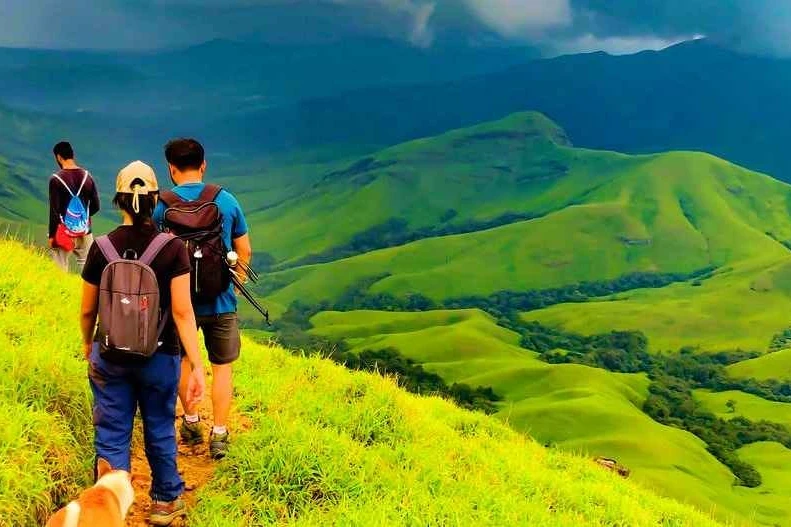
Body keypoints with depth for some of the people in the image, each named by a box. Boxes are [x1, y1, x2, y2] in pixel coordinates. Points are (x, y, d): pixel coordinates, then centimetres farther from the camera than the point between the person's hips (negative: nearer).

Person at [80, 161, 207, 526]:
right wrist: (197, 365, -12)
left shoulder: (101, 248, -8)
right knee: (160, 430, 18)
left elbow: (88, 310, 1)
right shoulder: (173, 248, -13)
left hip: (110, 357, 0)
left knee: (111, 437, 10)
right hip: (159, 356, 0)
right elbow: (182, 311, -16)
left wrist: (88, 345, 20)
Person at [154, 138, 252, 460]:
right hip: (221, 300, 0)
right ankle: (219, 434, 10)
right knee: (223, 366, 11)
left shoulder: (161, 206, -7)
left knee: (183, 359, 22)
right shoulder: (227, 201, -3)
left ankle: (191, 422, 30)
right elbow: (245, 252, 2)